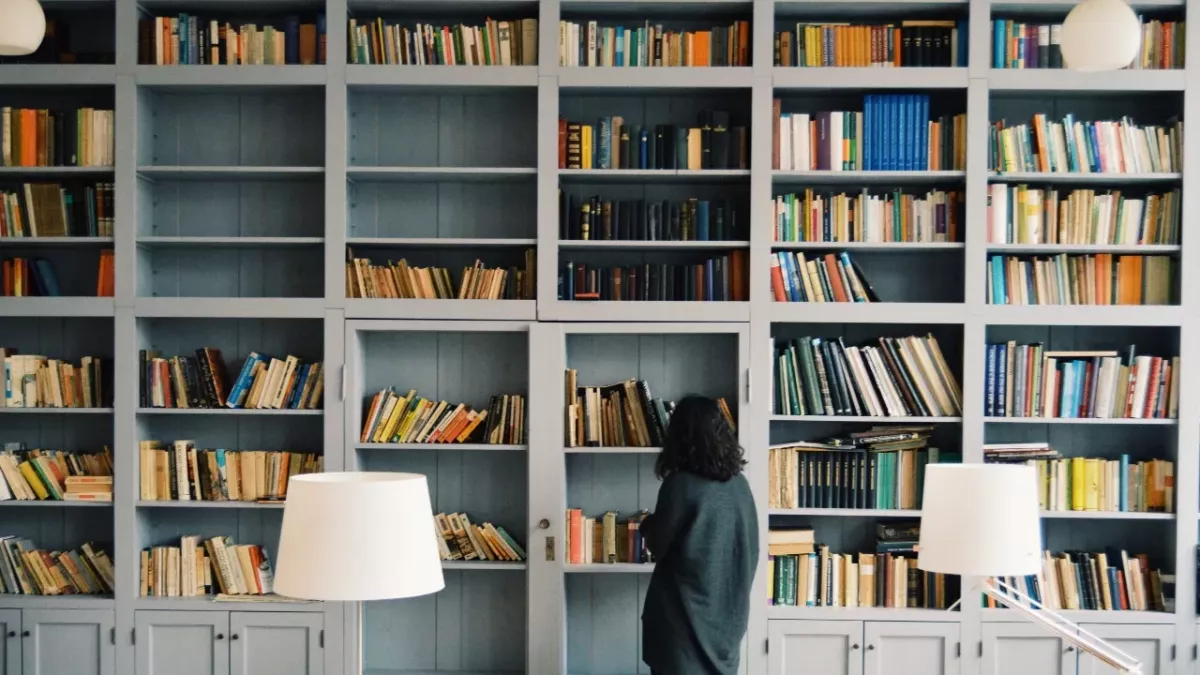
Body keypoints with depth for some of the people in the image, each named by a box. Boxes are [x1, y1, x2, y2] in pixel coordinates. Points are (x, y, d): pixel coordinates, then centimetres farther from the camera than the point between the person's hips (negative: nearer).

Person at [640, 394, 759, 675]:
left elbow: (657, 544, -7)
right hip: (728, 610, 6)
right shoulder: (739, 484, 1)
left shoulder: (680, 485, -16)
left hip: (684, 612, -6)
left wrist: (647, 525, 13)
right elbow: (751, 548, 9)